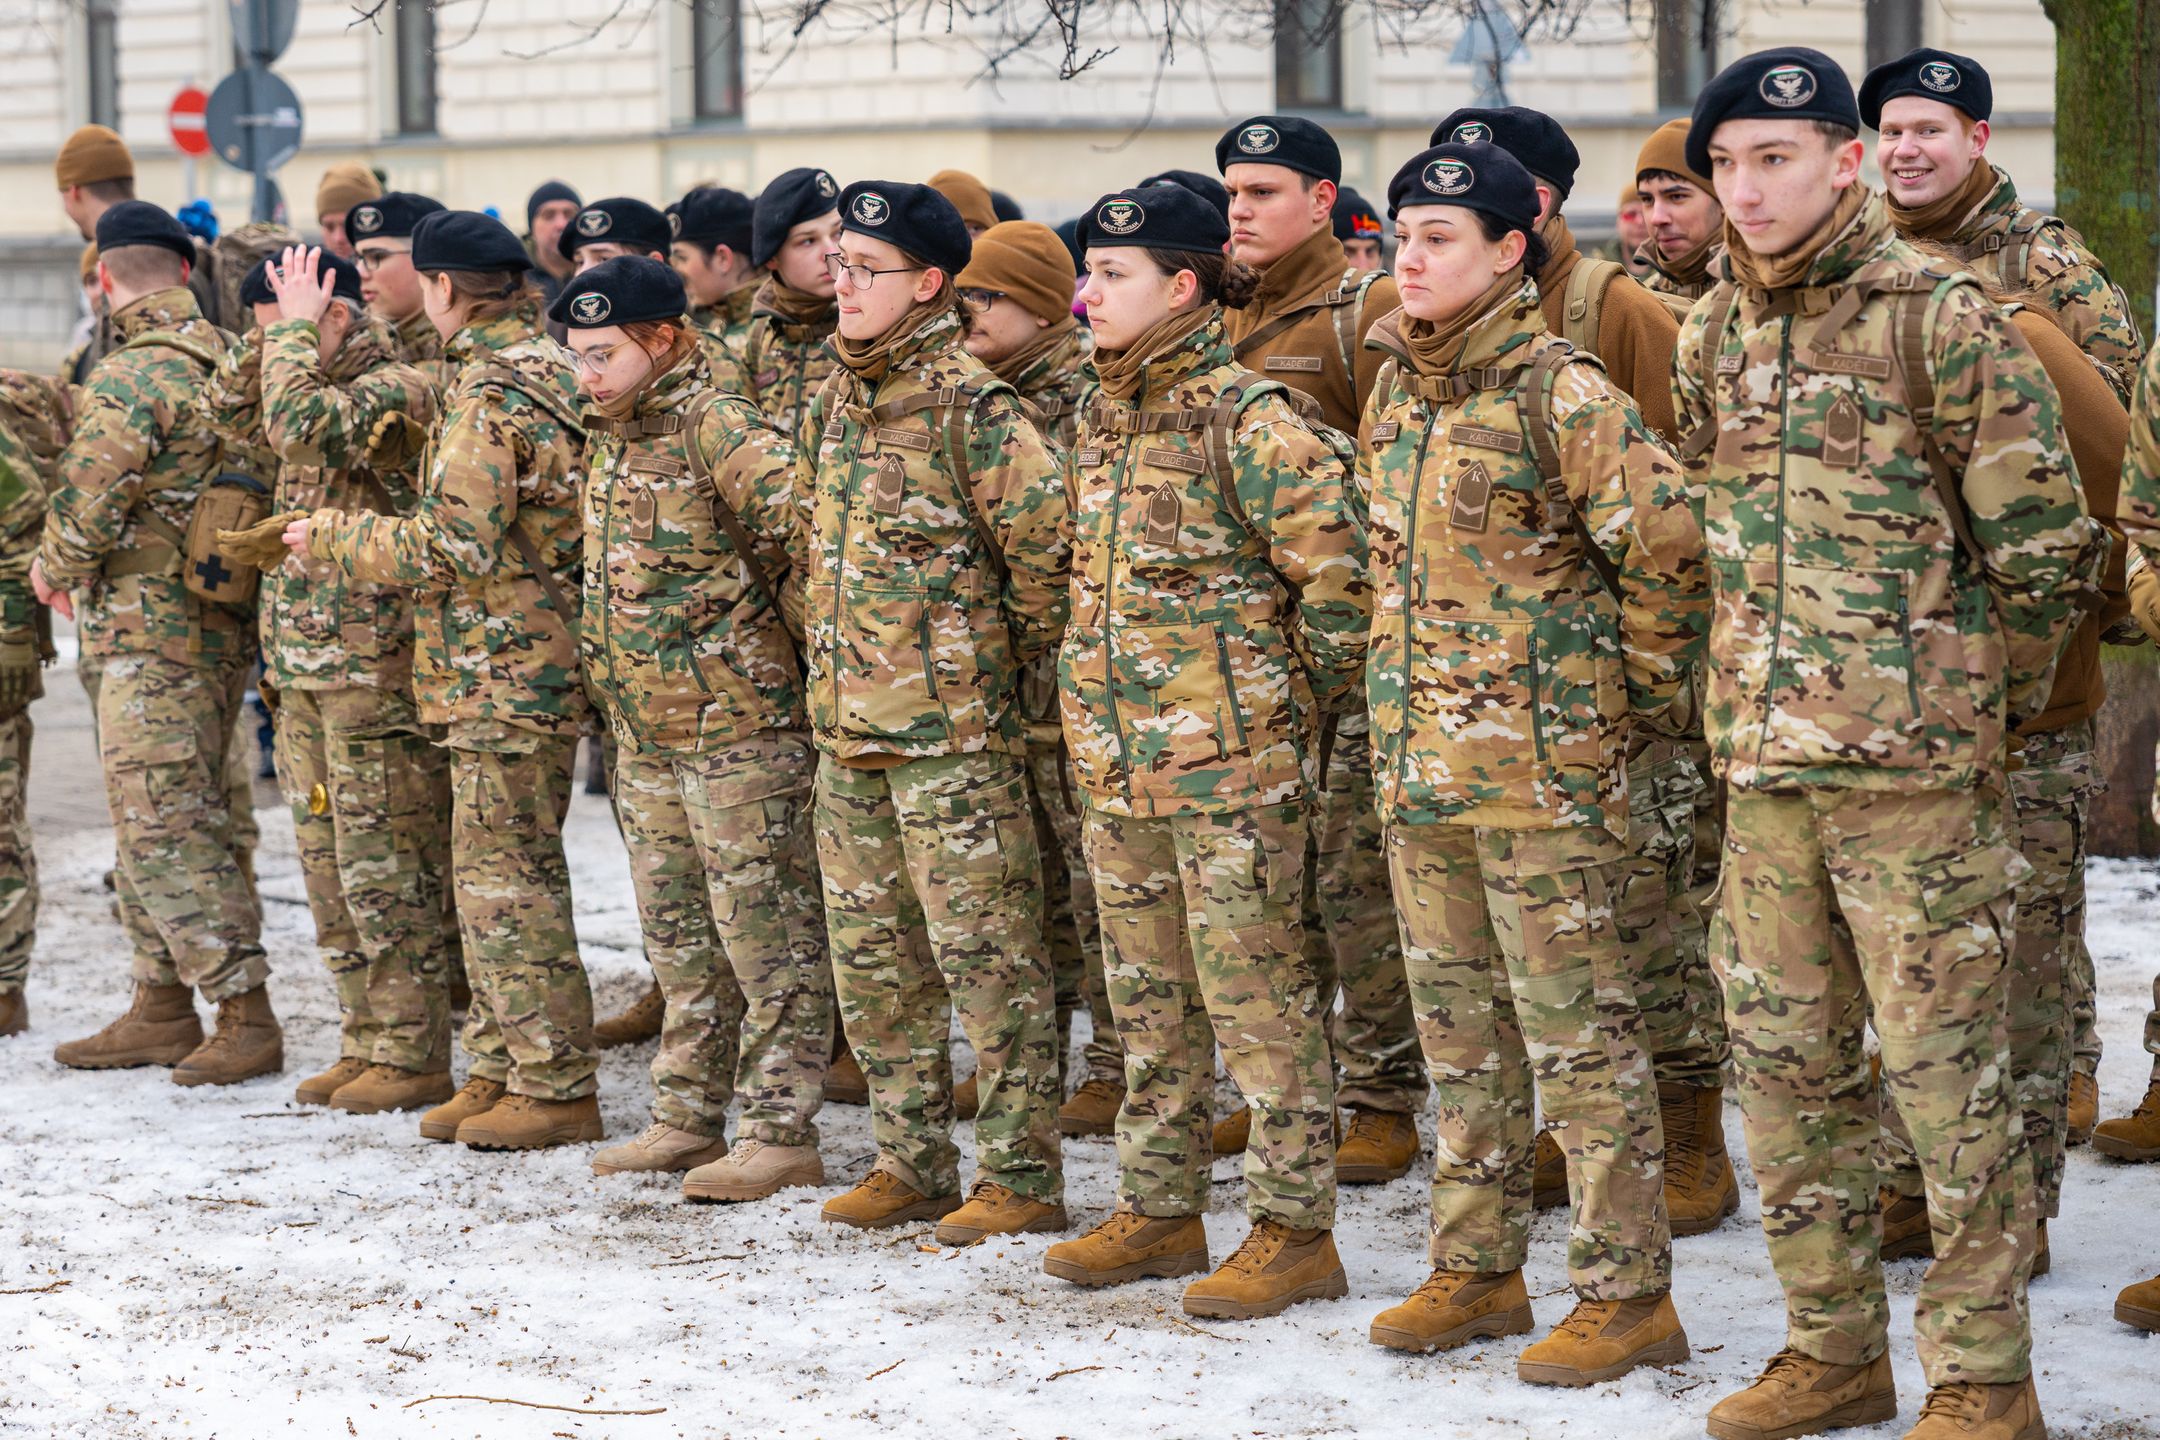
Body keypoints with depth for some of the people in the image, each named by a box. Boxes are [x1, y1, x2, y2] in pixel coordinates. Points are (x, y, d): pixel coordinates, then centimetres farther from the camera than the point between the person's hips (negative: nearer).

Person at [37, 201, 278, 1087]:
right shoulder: (225, 362, 11)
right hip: (219, 621, 9)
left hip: (152, 632, -9)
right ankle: (162, 1009, 22)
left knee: (167, 827, -7)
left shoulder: (130, 378, -16)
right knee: (153, 820, 16)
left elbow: (88, 501, -20)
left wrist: (56, 571, 1)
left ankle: (248, 1019, -7)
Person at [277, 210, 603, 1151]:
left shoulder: (488, 391, -17)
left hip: (505, 673, -10)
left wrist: (335, 536, -8)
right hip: (530, 664, 10)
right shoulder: (548, 367, 13)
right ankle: (504, 1067, 21)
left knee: (505, 877, -5)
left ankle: (554, 1088, -1)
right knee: (499, 871, 15)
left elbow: (455, 546, -21)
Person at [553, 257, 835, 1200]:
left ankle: (781, 1133, 1)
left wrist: (777, 622, -15)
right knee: (680, 939, 16)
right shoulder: (608, 437, 12)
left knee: (766, 936, -2)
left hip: (737, 725, -9)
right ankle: (688, 1117, 25)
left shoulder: (715, 429, -15)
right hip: (645, 732, 9)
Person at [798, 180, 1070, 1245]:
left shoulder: (968, 407, -13)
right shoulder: (832, 403, 12)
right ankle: (912, 1162, 22)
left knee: (986, 952, -3)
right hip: (846, 722, 8)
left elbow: (1051, 534, -16)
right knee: (872, 955, 12)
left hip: (951, 727, -8)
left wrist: (1019, 645, -5)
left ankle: (1020, 1176, 3)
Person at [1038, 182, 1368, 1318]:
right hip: (1115, 757, 8)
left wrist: (1298, 700, -8)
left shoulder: (1246, 415, -13)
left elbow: (1339, 567, -15)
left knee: (1256, 992, -3)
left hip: (1229, 756, -8)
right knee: (1146, 997, 15)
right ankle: (1158, 1208, 25)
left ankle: (1294, 1231, 3)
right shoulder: (1102, 421, 13)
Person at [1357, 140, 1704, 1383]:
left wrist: (1637, 690, -5)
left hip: (1542, 765, -8)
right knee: (1462, 1032, 14)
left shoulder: (1561, 395, -13)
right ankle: (1478, 1269, 25)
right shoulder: (1396, 394, 11)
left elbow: (1671, 545, -14)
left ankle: (1629, 1292, 3)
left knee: (1579, 1030, -3)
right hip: (1418, 762, 8)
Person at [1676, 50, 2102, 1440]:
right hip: (1762, 764, 7)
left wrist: (1977, 696, 2)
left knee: (1945, 1070, -3)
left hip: (1917, 769, -6)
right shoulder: (1712, 336, 10)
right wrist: (1759, 685, 16)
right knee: (1787, 1062, 12)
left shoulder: (1939, 317, -8)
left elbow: (2048, 545, -6)